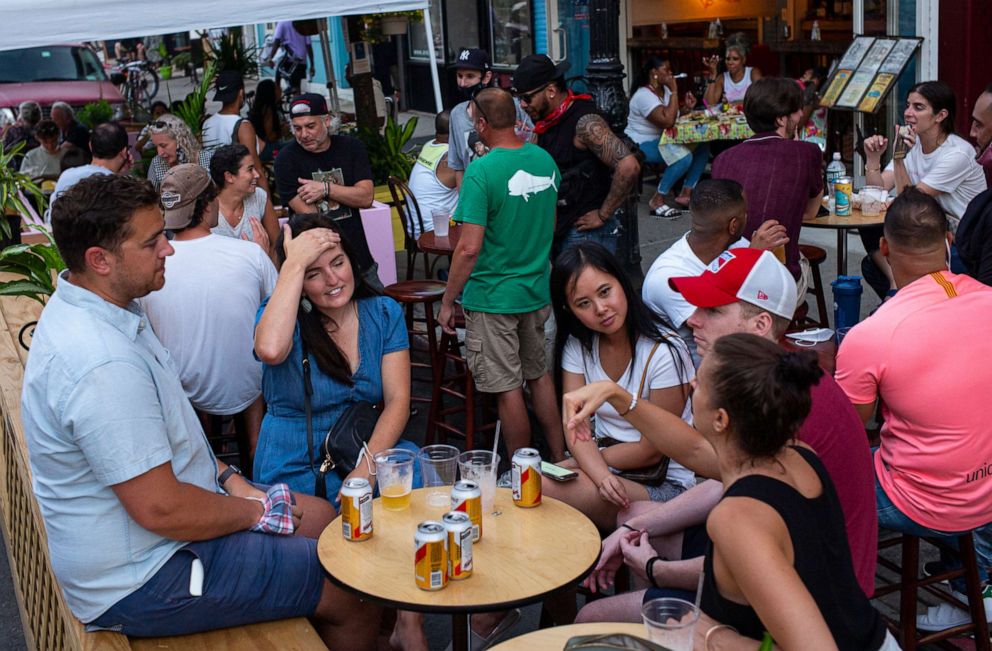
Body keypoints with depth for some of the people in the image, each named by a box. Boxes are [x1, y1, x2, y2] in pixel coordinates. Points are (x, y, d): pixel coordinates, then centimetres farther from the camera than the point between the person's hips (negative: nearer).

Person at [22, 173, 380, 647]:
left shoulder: (84, 310, 3)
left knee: (320, 517, 18)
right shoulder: (103, 366, -32)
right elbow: (160, 509, -29)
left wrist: (227, 477, 6)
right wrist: (256, 511, -13)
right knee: (357, 595, -8)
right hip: (143, 582, -10)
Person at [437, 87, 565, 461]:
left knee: (508, 389, 4)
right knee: (539, 375, 21)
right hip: (539, 291, 7)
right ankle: (559, 460, 30)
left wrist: (447, 302, -12)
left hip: (493, 297, -7)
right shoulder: (545, 160, 2)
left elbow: (469, 249, -22)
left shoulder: (482, 171, -20)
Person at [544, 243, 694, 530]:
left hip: (663, 483, -5)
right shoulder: (578, 345, 0)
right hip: (600, 465, 5)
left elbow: (651, 452, -15)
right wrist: (601, 475, -27)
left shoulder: (664, 352, -19)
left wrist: (584, 461, -6)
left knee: (545, 488, -28)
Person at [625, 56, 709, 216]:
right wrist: (674, 91, -25)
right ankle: (657, 201, -18)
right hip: (641, 145, -10)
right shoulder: (644, 95, -22)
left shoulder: (665, 89, 8)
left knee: (703, 147, -6)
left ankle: (686, 194, -2)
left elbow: (673, 115, 18)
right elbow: (668, 121, -32)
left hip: (662, 139, 10)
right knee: (684, 156, -31)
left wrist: (686, 108, -3)